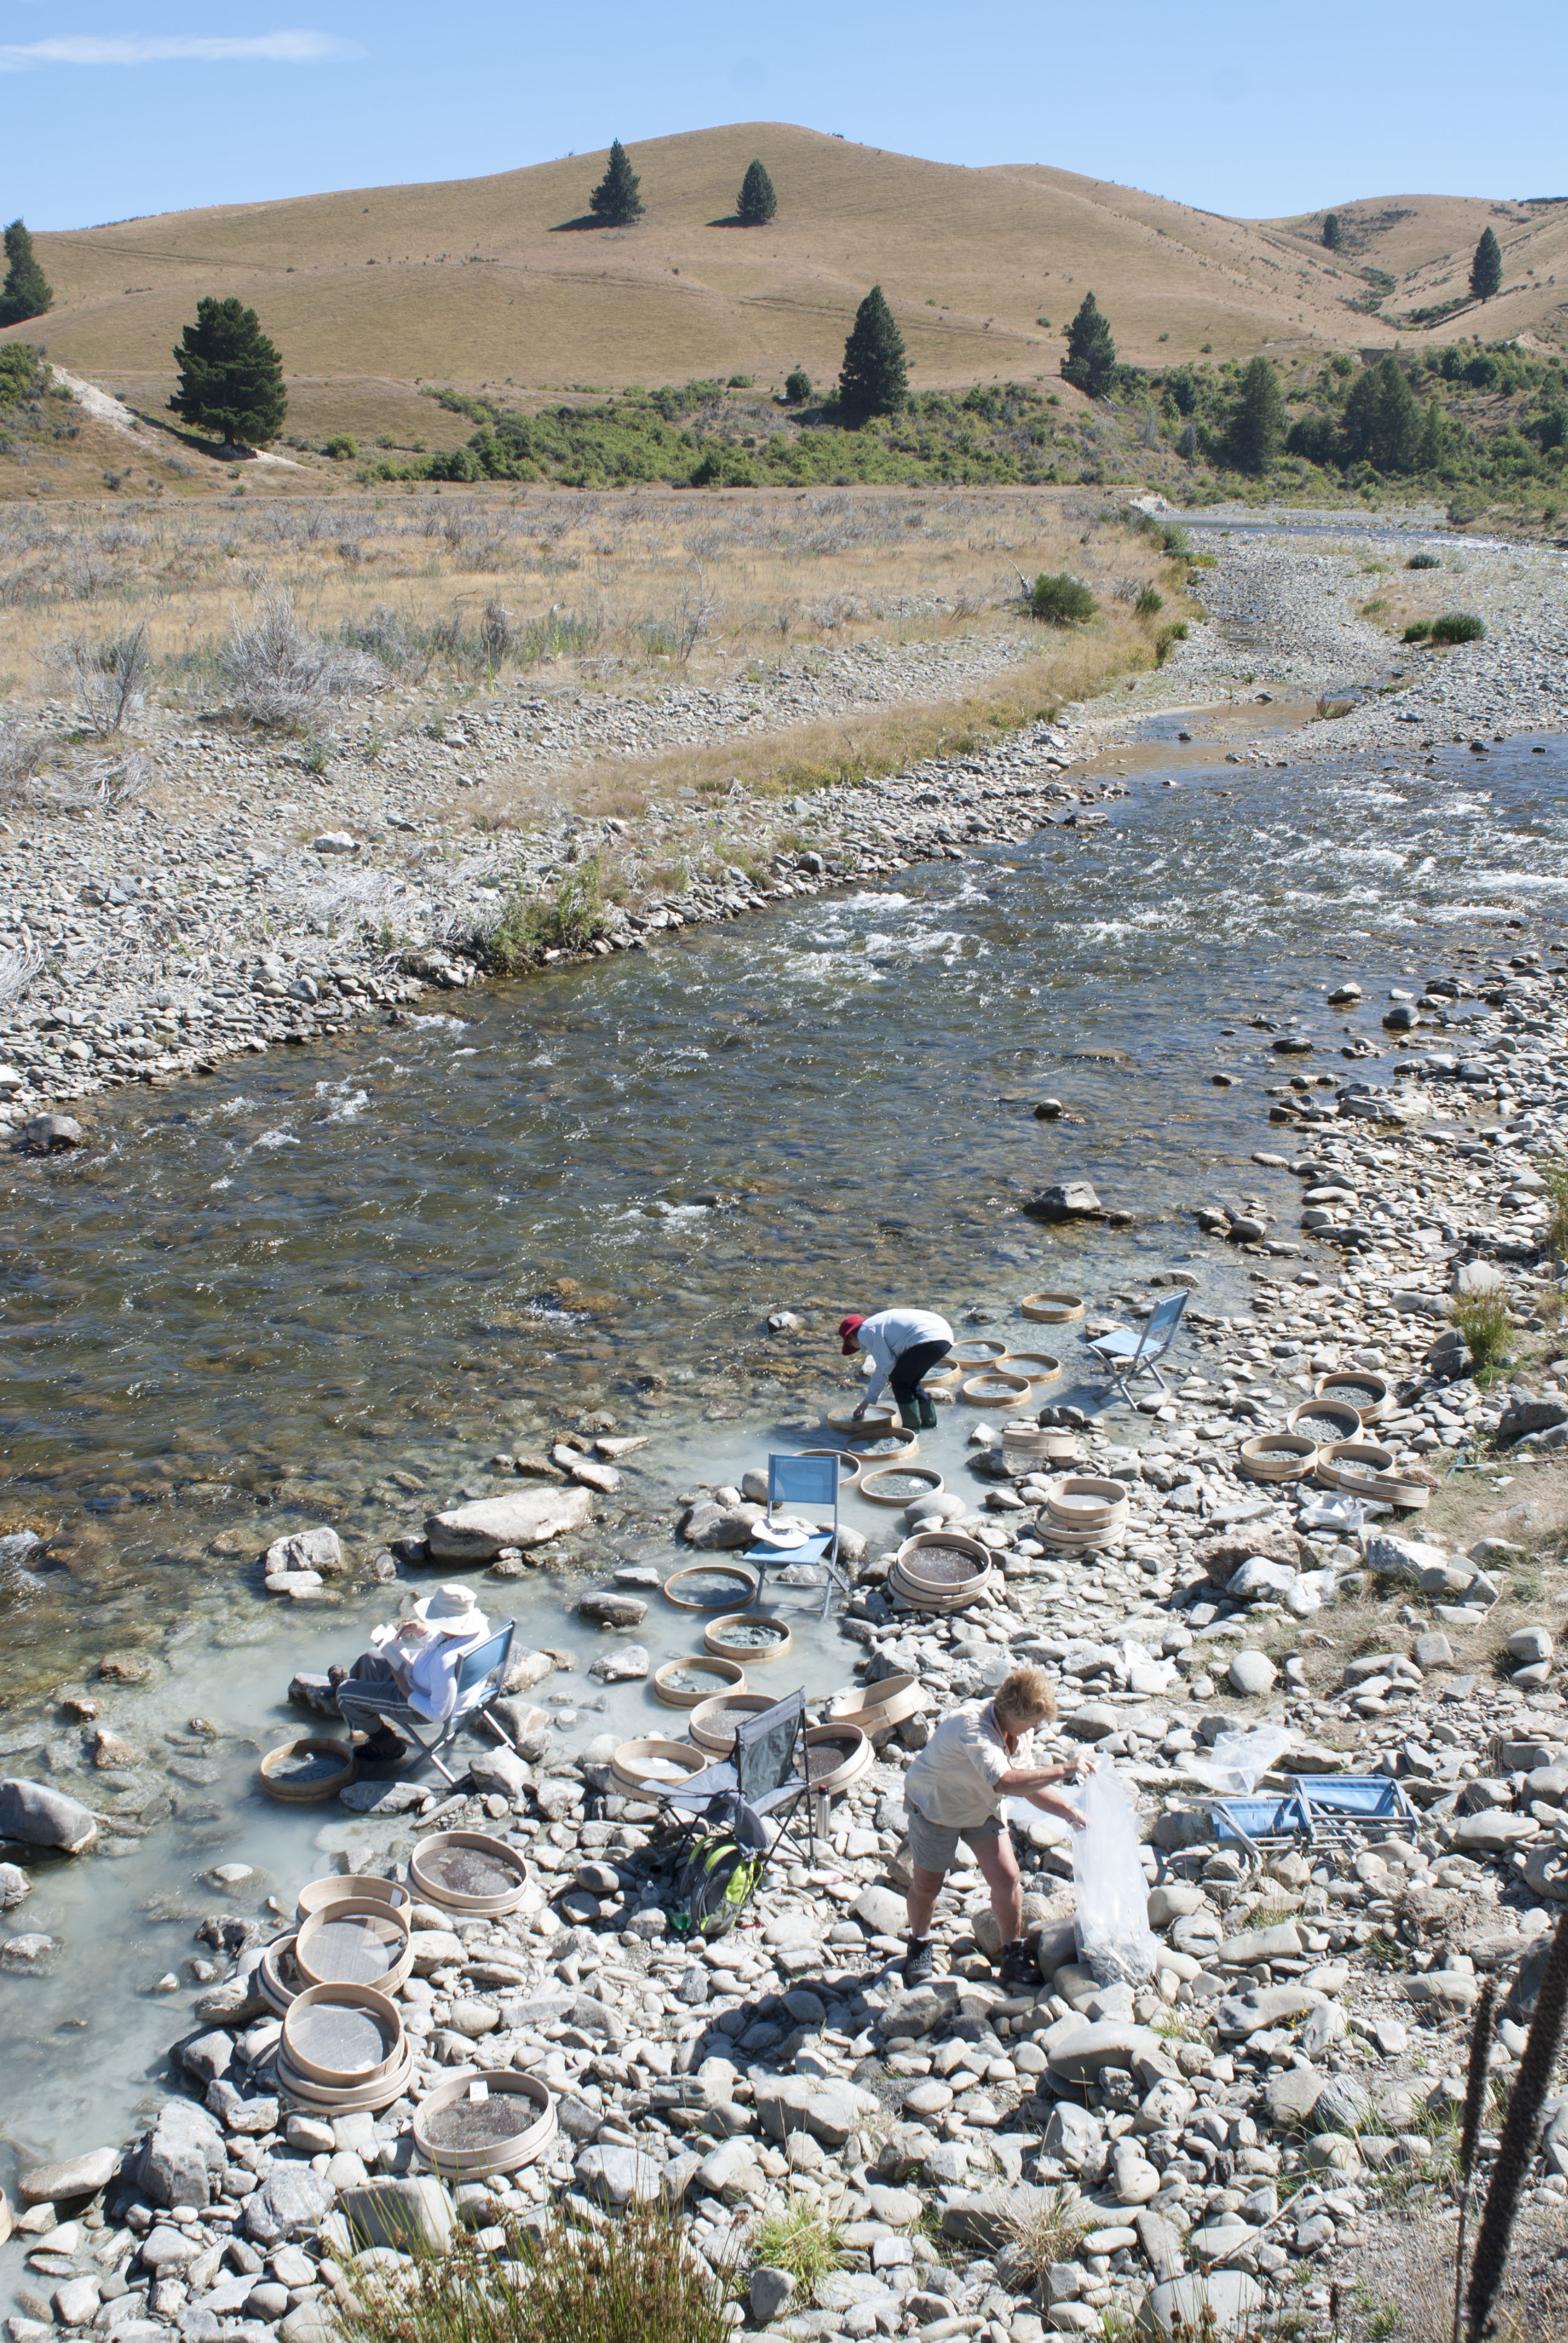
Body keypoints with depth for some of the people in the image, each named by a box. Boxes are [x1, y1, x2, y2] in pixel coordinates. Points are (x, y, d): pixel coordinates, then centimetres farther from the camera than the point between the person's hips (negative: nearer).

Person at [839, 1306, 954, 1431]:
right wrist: (868, 1400, 42)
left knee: (899, 1380, 6)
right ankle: (929, 1422, 31)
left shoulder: (866, 1333, 1)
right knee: (910, 1380, 23)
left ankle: (912, 1427, 13)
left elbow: (887, 1364, -3)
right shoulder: (878, 1325, 30)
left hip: (928, 1340, -10)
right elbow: (883, 1367, 37)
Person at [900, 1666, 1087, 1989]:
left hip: (983, 1808, 6)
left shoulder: (1020, 1730, -13)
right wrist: (1063, 1771, -48)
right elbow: (1005, 1782, -52)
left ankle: (1014, 1958, 11)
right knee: (927, 1884, 9)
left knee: (1007, 1878, -6)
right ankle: (919, 1946, 37)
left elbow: (1029, 1785, -3)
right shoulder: (972, 1727, -40)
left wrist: (1067, 1810, -17)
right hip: (936, 1805, -6)